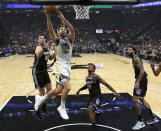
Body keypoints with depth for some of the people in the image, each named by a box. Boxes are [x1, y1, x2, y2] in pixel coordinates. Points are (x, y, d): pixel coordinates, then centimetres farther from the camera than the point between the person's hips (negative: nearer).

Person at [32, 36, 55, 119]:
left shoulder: (46, 48, 7)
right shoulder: (38, 47, -16)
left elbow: (51, 58, 17)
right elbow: (38, 55, -39)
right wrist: (44, 48, -54)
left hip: (44, 70, 8)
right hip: (37, 72, -8)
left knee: (49, 89, 9)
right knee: (42, 92, -4)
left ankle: (43, 105, 32)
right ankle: (37, 111, 15)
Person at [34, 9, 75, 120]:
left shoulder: (70, 39, 10)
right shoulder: (57, 40, 3)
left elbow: (73, 30, -10)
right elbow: (51, 30, -15)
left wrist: (63, 18, -20)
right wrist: (48, 17, -26)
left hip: (68, 66, 5)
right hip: (60, 66, -5)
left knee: (60, 89, 10)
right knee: (68, 87, -20)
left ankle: (41, 99, 29)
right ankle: (62, 108, 3)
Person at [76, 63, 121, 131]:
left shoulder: (95, 76, -15)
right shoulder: (87, 77, 7)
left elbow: (106, 84, -16)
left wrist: (116, 93, -19)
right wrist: (79, 90, 27)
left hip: (97, 96, -8)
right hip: (91, 96, 8)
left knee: (90, 109, -28)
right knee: (89, 112, 19)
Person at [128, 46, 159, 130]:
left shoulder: (136, 58, -15)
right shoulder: (134, 59, 15)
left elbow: (142, 70, -25)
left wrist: (137, 82, -28)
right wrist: (137, 82, 25)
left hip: (141, 80, -11)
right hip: (140, 80, 11)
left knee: (135, 100, -10)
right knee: (141, 99, 20)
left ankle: (140, 122, 2)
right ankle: (153, 118, 32)